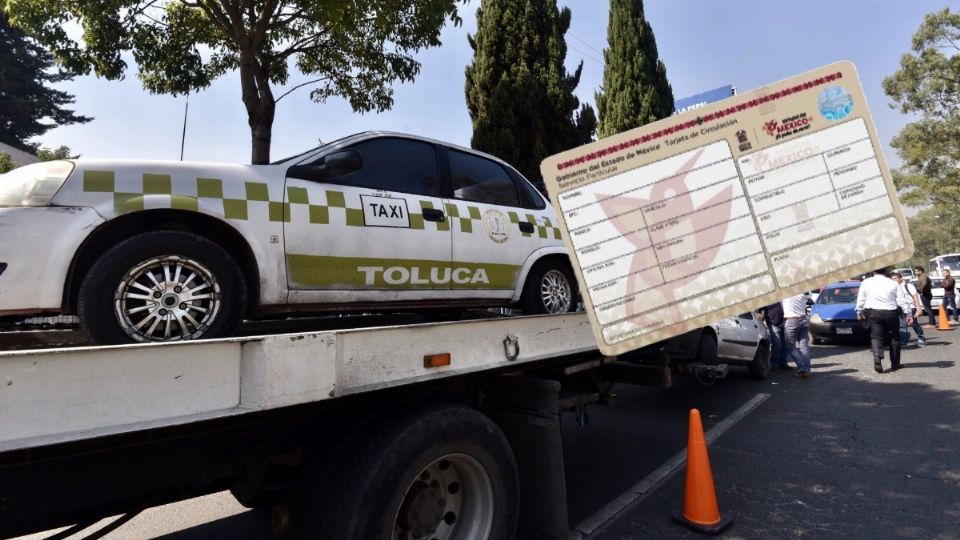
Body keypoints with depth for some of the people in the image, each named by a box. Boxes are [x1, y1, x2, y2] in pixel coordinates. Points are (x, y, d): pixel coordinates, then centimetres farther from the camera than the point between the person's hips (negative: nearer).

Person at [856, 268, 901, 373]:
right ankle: (895, 364, 20)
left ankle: (877, 358, -22)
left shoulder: (866, 282, 0)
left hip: (874, 313, -1)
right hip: (890, 313, 1)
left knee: (876, 337, 2)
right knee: (894, 338, 14)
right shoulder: (892, 283, 0)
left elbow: (861, 299, 7)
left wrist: (859, 312, 18)